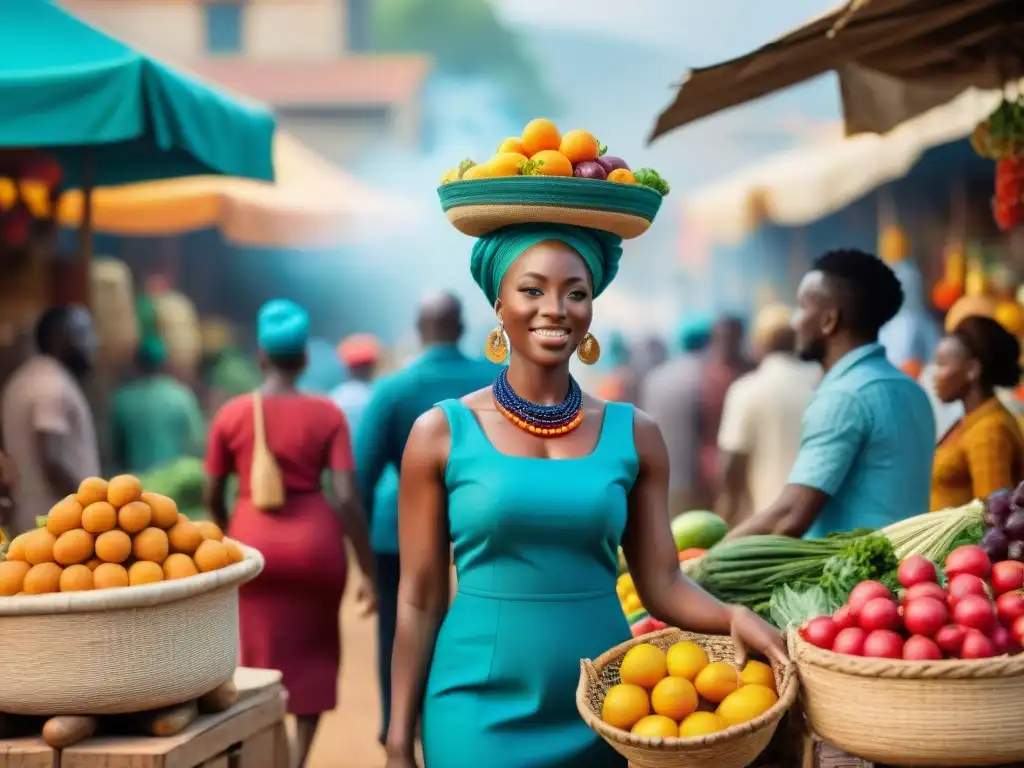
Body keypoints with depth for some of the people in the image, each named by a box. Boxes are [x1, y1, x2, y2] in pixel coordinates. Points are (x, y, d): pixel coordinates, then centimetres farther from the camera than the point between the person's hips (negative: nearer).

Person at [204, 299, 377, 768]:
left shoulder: (232, 415, -2)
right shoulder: (326, 414, -5)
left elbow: (212, 496, 3)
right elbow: (347, 497, -10)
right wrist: (368, 569, -3)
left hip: (254, 543, 0)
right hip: (315, 541, 0)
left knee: (260, 661, 10)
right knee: (313, 653, 18)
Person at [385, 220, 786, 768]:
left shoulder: (634, 435, 3)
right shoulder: (442, 434, -3)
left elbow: (662, 584, 2)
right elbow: (419, 601, -2)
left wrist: (733, 617, -19)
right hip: (480, 710, -2)